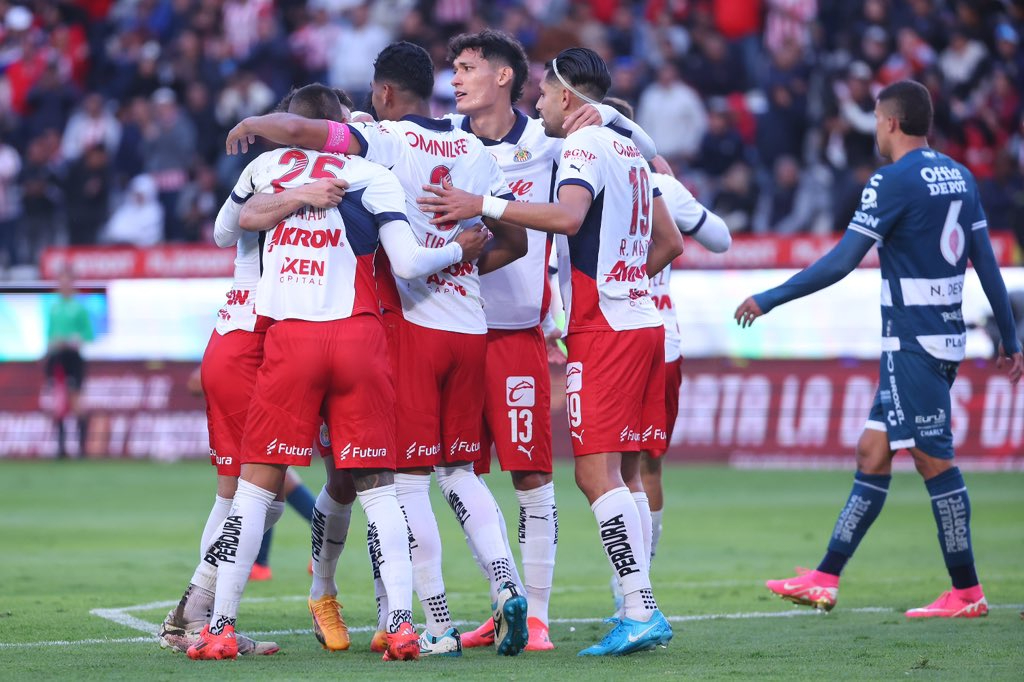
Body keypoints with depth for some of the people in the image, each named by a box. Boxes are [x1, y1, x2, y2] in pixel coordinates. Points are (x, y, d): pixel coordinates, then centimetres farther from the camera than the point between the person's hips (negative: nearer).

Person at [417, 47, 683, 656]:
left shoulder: (585, 145, -8)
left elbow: (568, 216, -28)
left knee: (597, 471, -12)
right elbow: (670, 243, 26)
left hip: (605, 330, -9)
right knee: (625, 471, 9)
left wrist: (484, 207, -25)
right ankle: (638, 611, 6)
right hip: (644, 322, 9)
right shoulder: (631, 151, 20)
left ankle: (642, 611, -19)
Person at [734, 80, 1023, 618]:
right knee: (872, 453, 9)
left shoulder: (894, 181, -13)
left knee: (933, 459, -5)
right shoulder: (958, 176, 11)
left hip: (912, 343, -9)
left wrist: (769, 299, -11)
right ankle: (825, 580, 10)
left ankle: (966, 593, -2)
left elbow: (841, 261, -17)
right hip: (946, 338, 9)